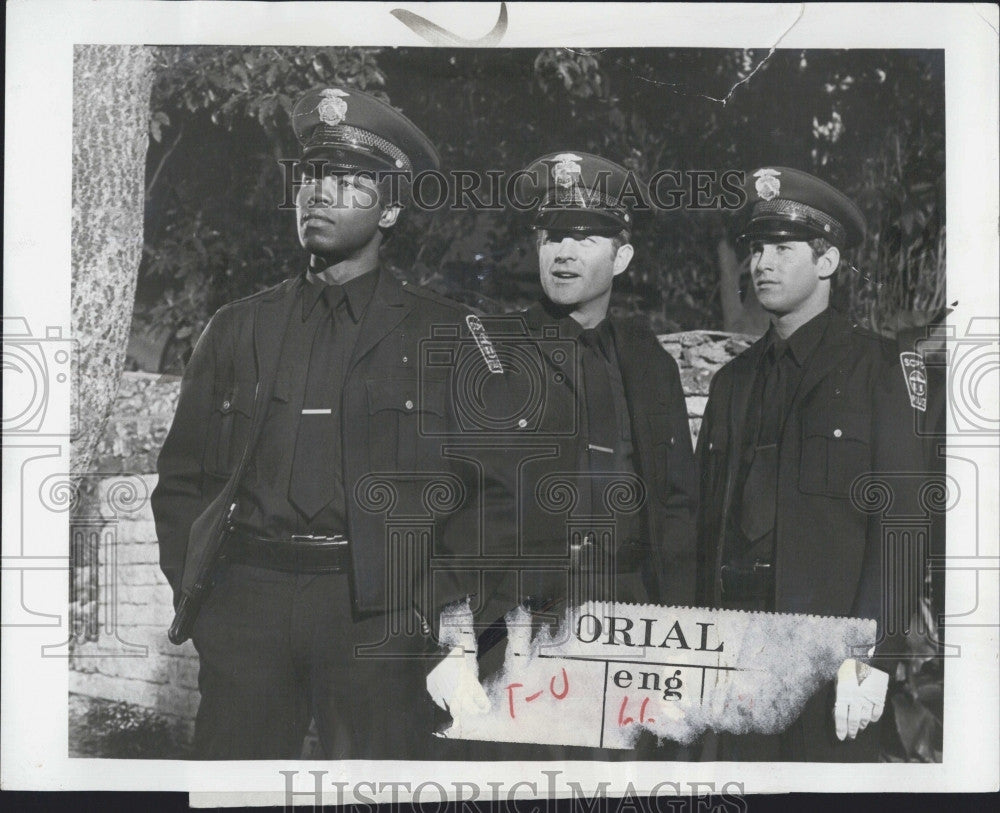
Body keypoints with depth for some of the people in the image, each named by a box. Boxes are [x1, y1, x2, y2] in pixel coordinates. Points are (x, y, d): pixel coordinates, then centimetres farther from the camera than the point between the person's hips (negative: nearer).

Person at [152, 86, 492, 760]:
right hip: (248, 600, 3)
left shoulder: (445, 333, 6)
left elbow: (489, 482, 2)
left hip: (379, 611, -2)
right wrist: (192, 589, 4)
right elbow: (184, 475, 16)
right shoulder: (239, 329, 15)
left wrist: (439, 599, -6)